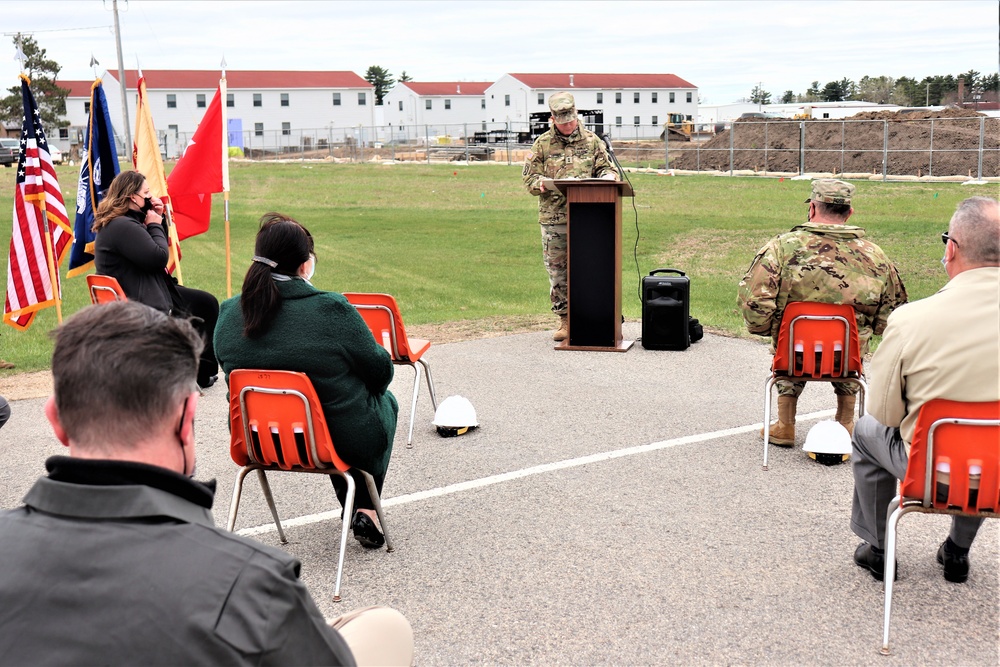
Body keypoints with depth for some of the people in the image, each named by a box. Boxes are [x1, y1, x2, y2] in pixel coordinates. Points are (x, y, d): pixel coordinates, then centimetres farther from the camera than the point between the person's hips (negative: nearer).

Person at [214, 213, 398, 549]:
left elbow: (229, 368, 8)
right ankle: (367, 512, 27)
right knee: (386, 400, 28)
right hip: (343, 441, -5)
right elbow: (380, 371, -12)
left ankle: (352, 508, 44)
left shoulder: (228, 314, -9)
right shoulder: (333, 309, -24)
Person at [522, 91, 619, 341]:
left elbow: (609, 169, 11)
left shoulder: (591, 140, 10)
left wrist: (607, 176, -12)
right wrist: (549, 183, -14)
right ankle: (565, 321, 12)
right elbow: (529, 177, 5)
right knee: (557, 270, 3)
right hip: (553, 218, 0)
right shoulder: (542, 143, 7)